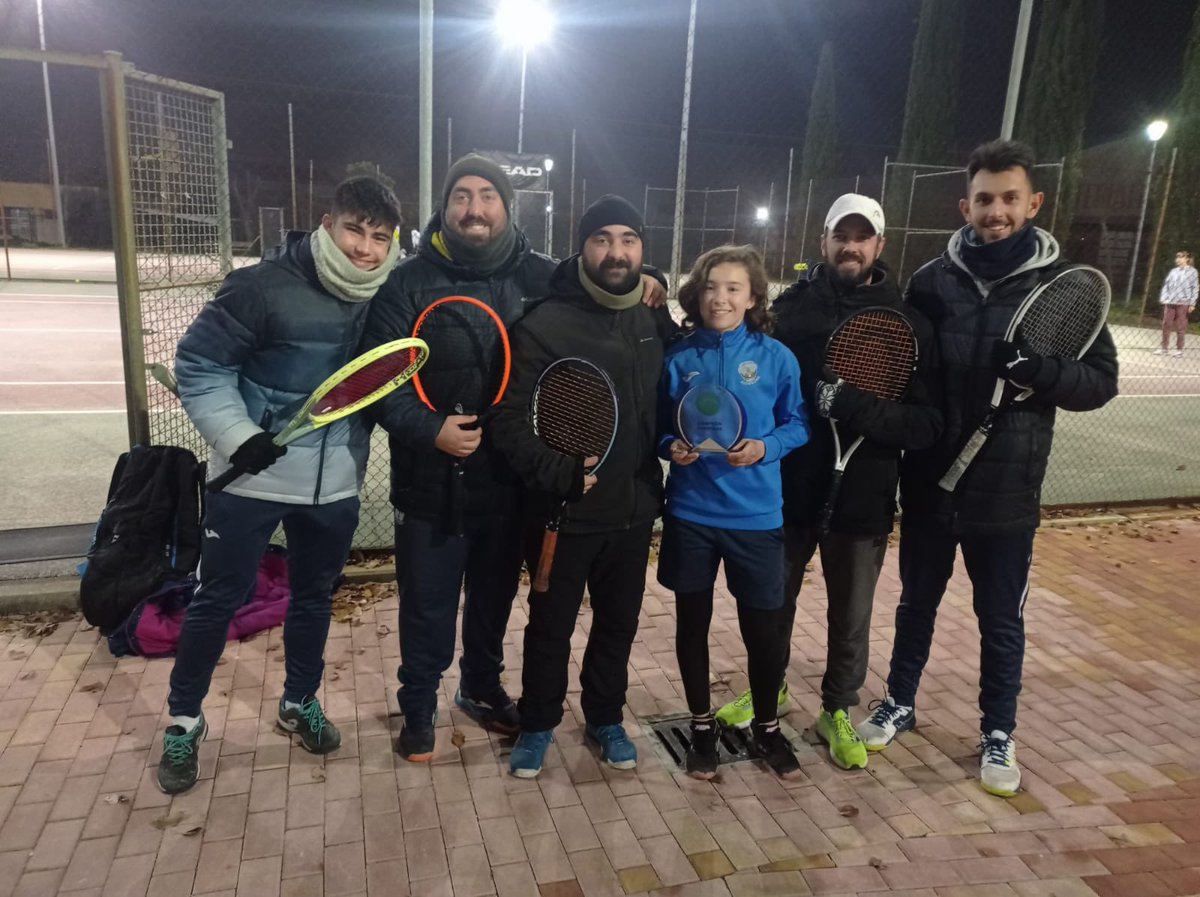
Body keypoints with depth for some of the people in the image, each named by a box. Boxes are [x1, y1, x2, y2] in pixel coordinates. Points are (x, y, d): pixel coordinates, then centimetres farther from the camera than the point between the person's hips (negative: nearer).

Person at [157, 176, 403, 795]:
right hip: (254, 476, -4)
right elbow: (198, 363, -11)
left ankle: (301, 701, 40)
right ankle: (184, 720, 29)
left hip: (336, 483, 4)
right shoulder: (265, 286, -17)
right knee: (218, 599, 8)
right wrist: (237, 435, -19)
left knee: (315, 596, 18)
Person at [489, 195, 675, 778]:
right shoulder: (543, 326, -14)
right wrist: (562, 473, -26)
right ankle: (537, 726, 36)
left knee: (619, 624, 19)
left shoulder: (655, 320, 2)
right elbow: (510, 423, -17)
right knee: (551, 628, 13)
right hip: (564, 512, -4)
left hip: (634, 511, 5)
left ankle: (605, 719, 41)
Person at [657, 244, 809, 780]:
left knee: (765, 627, 7)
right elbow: (658, 429, 8)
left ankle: (766, 727, 33)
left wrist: (765, 447, -15)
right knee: (692, 623, 12)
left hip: (756, 515, -1)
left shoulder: (776, 358, -4)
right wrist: (671, 448, -12)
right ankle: (702, 726, 33)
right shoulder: (679, 358, -1)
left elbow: (798, 425, 2)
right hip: (690, 513, 1)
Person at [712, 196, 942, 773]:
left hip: (862, 500, -1)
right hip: (789, 491, 1)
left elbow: (927, 424, -11)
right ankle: (769, 687, 43)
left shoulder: (909, 324, -4)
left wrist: (857, 408, -26)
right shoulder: (790, 307, -3)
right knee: (773, 603, 19)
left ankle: (838, 712, 36)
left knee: (850, 619, 14)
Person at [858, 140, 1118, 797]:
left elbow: (1100, 381, -5)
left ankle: (997, 733, 34)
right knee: (916, 604, 18)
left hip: (1005, 493, -1)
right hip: (929, 483, 2)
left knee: (1001, 621, 13)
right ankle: (899, 703, 39)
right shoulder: (933, 281, -1)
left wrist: (1037, 369, -23)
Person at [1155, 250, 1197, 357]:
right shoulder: (1173, 271, 11)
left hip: (1183, 303, -4)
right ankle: (1163, 348, 13)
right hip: (1170, 302, 4)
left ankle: (1179, 349, 10)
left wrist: (1192, 303, -7)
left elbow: (1195, 288, -2)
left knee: (1181, 327, 2)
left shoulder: (1192, 272, 0)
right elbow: (1166, 285, 14)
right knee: (1166, 325, 4)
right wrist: (1163, 298, 4)